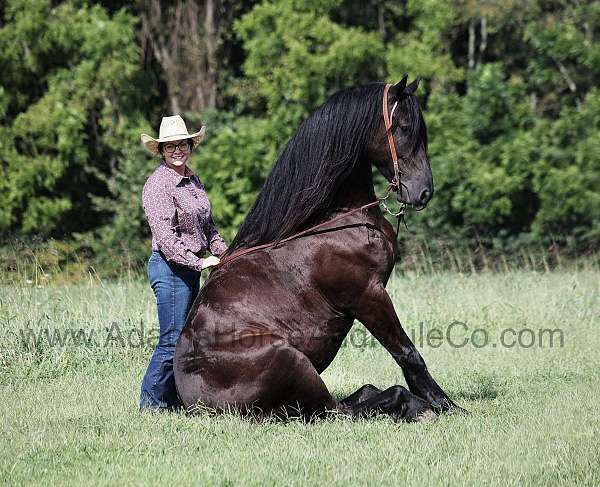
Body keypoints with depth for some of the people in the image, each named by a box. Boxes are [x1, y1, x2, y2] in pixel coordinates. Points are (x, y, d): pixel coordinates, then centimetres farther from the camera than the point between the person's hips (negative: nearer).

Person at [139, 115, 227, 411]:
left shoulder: (193, 181, 13)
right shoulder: (158, 184, -14)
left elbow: (207, 226, 21)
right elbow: (165, 234, -21)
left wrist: (224, 252, 5)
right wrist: (199, 262, -25)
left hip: (191, 267, 9)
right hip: (170, 268, -9)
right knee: (172, 340, -8)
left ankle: (171, 399, 20)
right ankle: (151, 403, 0)